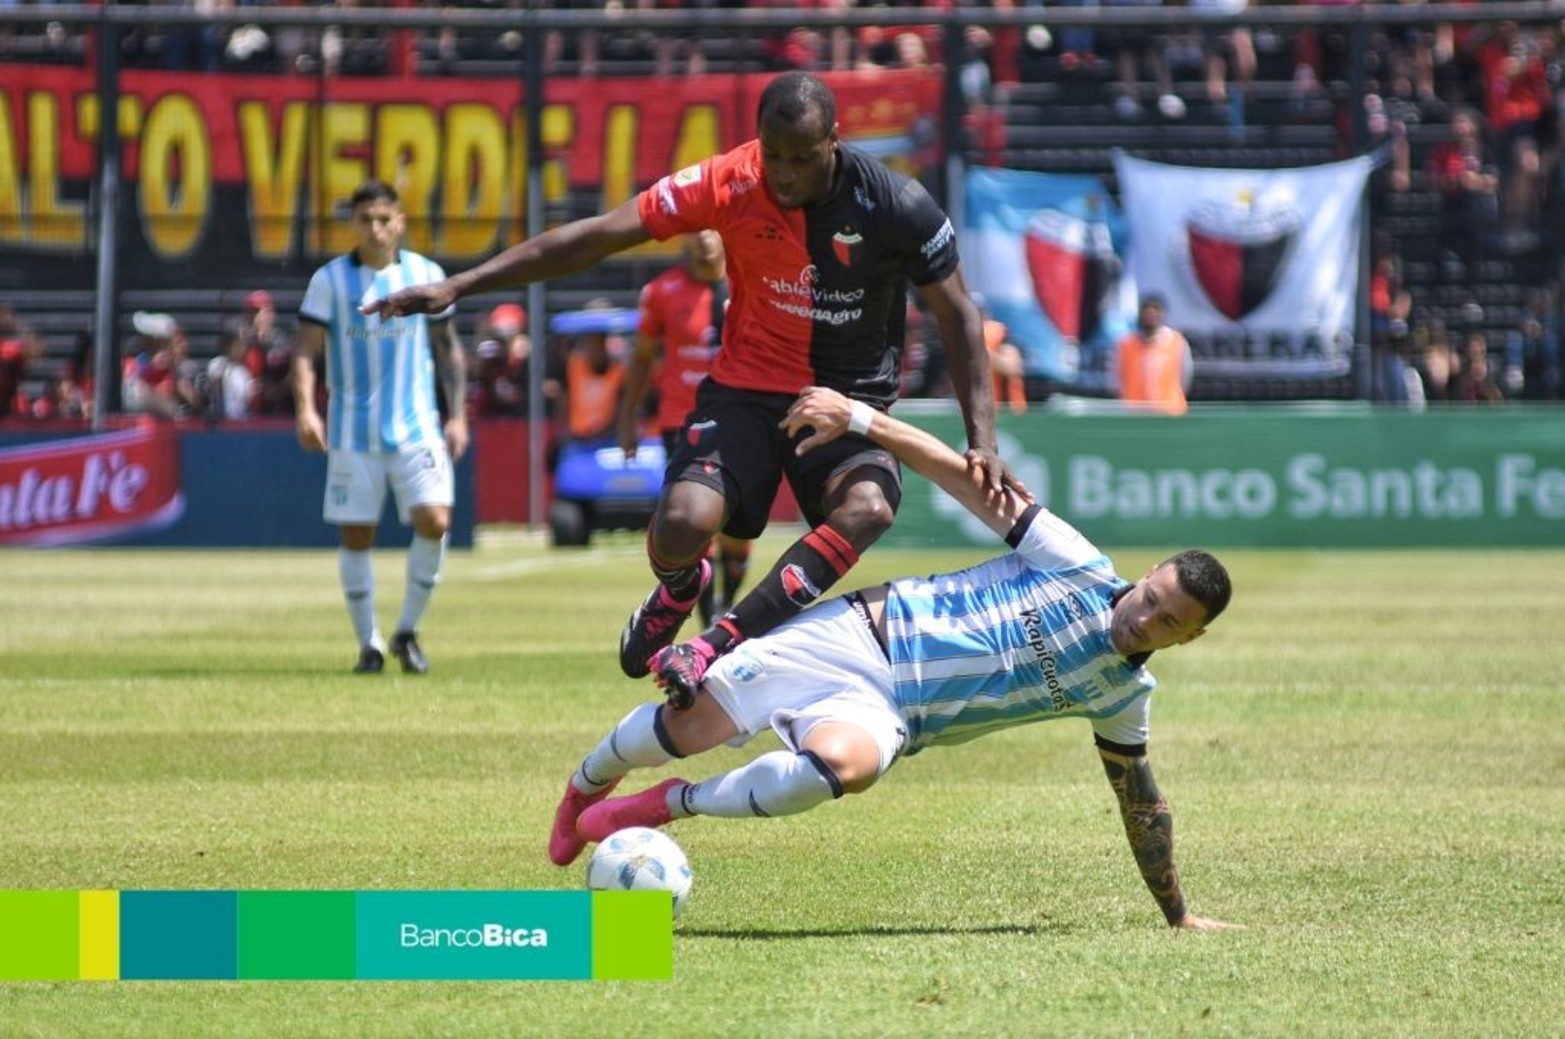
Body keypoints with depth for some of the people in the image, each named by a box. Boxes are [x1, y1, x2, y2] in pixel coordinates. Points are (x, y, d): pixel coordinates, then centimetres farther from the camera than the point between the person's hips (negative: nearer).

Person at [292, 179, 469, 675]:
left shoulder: (426, 274, 4)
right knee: (355, 537, 2)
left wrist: (457, 415, 6)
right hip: (352, 432, -1)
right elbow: (306, 350, -4)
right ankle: (369, 643, 16)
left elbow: (448, 348, 12)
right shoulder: (330, 280, -1)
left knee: (434, 521, -14)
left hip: (416, 426, 1)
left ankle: (407, 631, 3)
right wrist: (305, 409, -19)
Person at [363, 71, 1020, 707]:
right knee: (683, 524, -27)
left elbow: (958, 317, -4)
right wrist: (458, 286, -15)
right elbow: (597, 237, -13)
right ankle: (678, 589, 14)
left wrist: (981, 440, -13)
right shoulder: (728, 183, -14)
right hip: (749, 386, 0)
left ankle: (717, 647, -31)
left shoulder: (897, 206, -16)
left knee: (867, 507, -34)